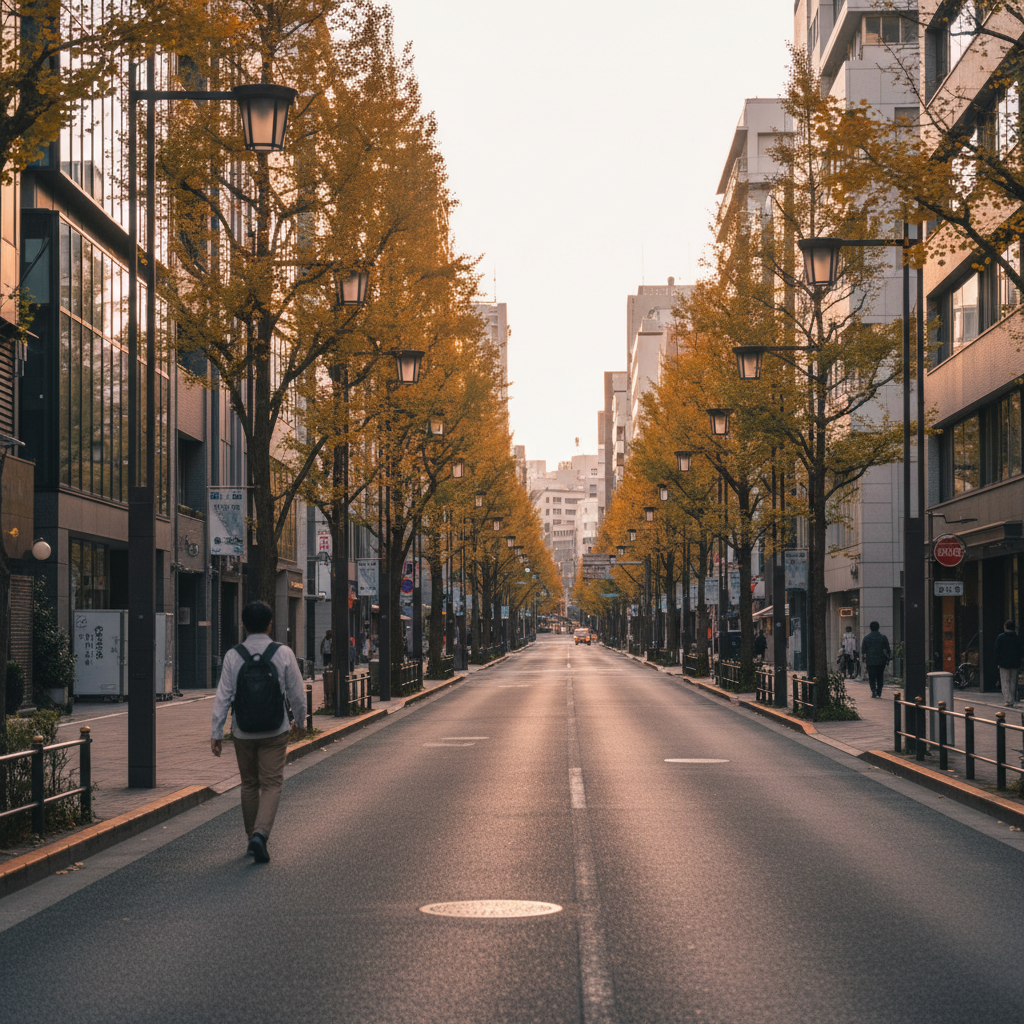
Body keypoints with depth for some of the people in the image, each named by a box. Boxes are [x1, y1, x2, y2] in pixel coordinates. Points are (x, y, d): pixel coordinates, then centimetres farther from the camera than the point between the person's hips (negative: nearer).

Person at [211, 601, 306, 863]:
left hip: (243, 732, 2)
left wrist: (217, 732, 0)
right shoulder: (284, 653, -7)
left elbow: (223, 696, -5)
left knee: (249, 784, 16)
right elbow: (297, 693, -1)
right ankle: (260, 834, -20)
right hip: (275, 732, -2)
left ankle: (252, 838, 22)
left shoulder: (233, 656, -5)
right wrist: (300, 721, 16)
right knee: (271, 785, 0)